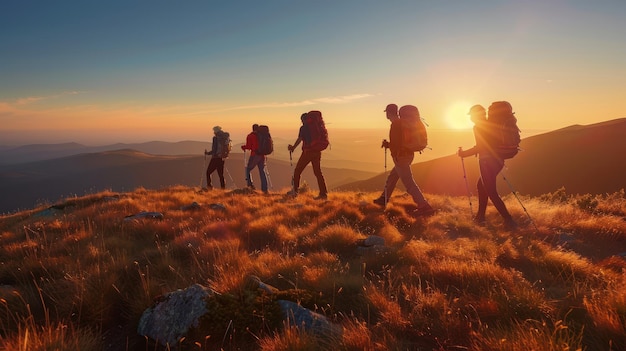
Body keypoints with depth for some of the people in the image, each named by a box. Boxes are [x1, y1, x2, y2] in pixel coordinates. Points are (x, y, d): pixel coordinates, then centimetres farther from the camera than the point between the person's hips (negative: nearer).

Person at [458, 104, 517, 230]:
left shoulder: (478, 127, -9)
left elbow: (479, 148, -17)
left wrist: (463, 153, -8)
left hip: (487, 162, -9)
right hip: (497, 160, 9)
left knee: (491, 192, -3)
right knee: (481, 185, 21)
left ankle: (509, 221, -5)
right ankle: (480, 216, 25)